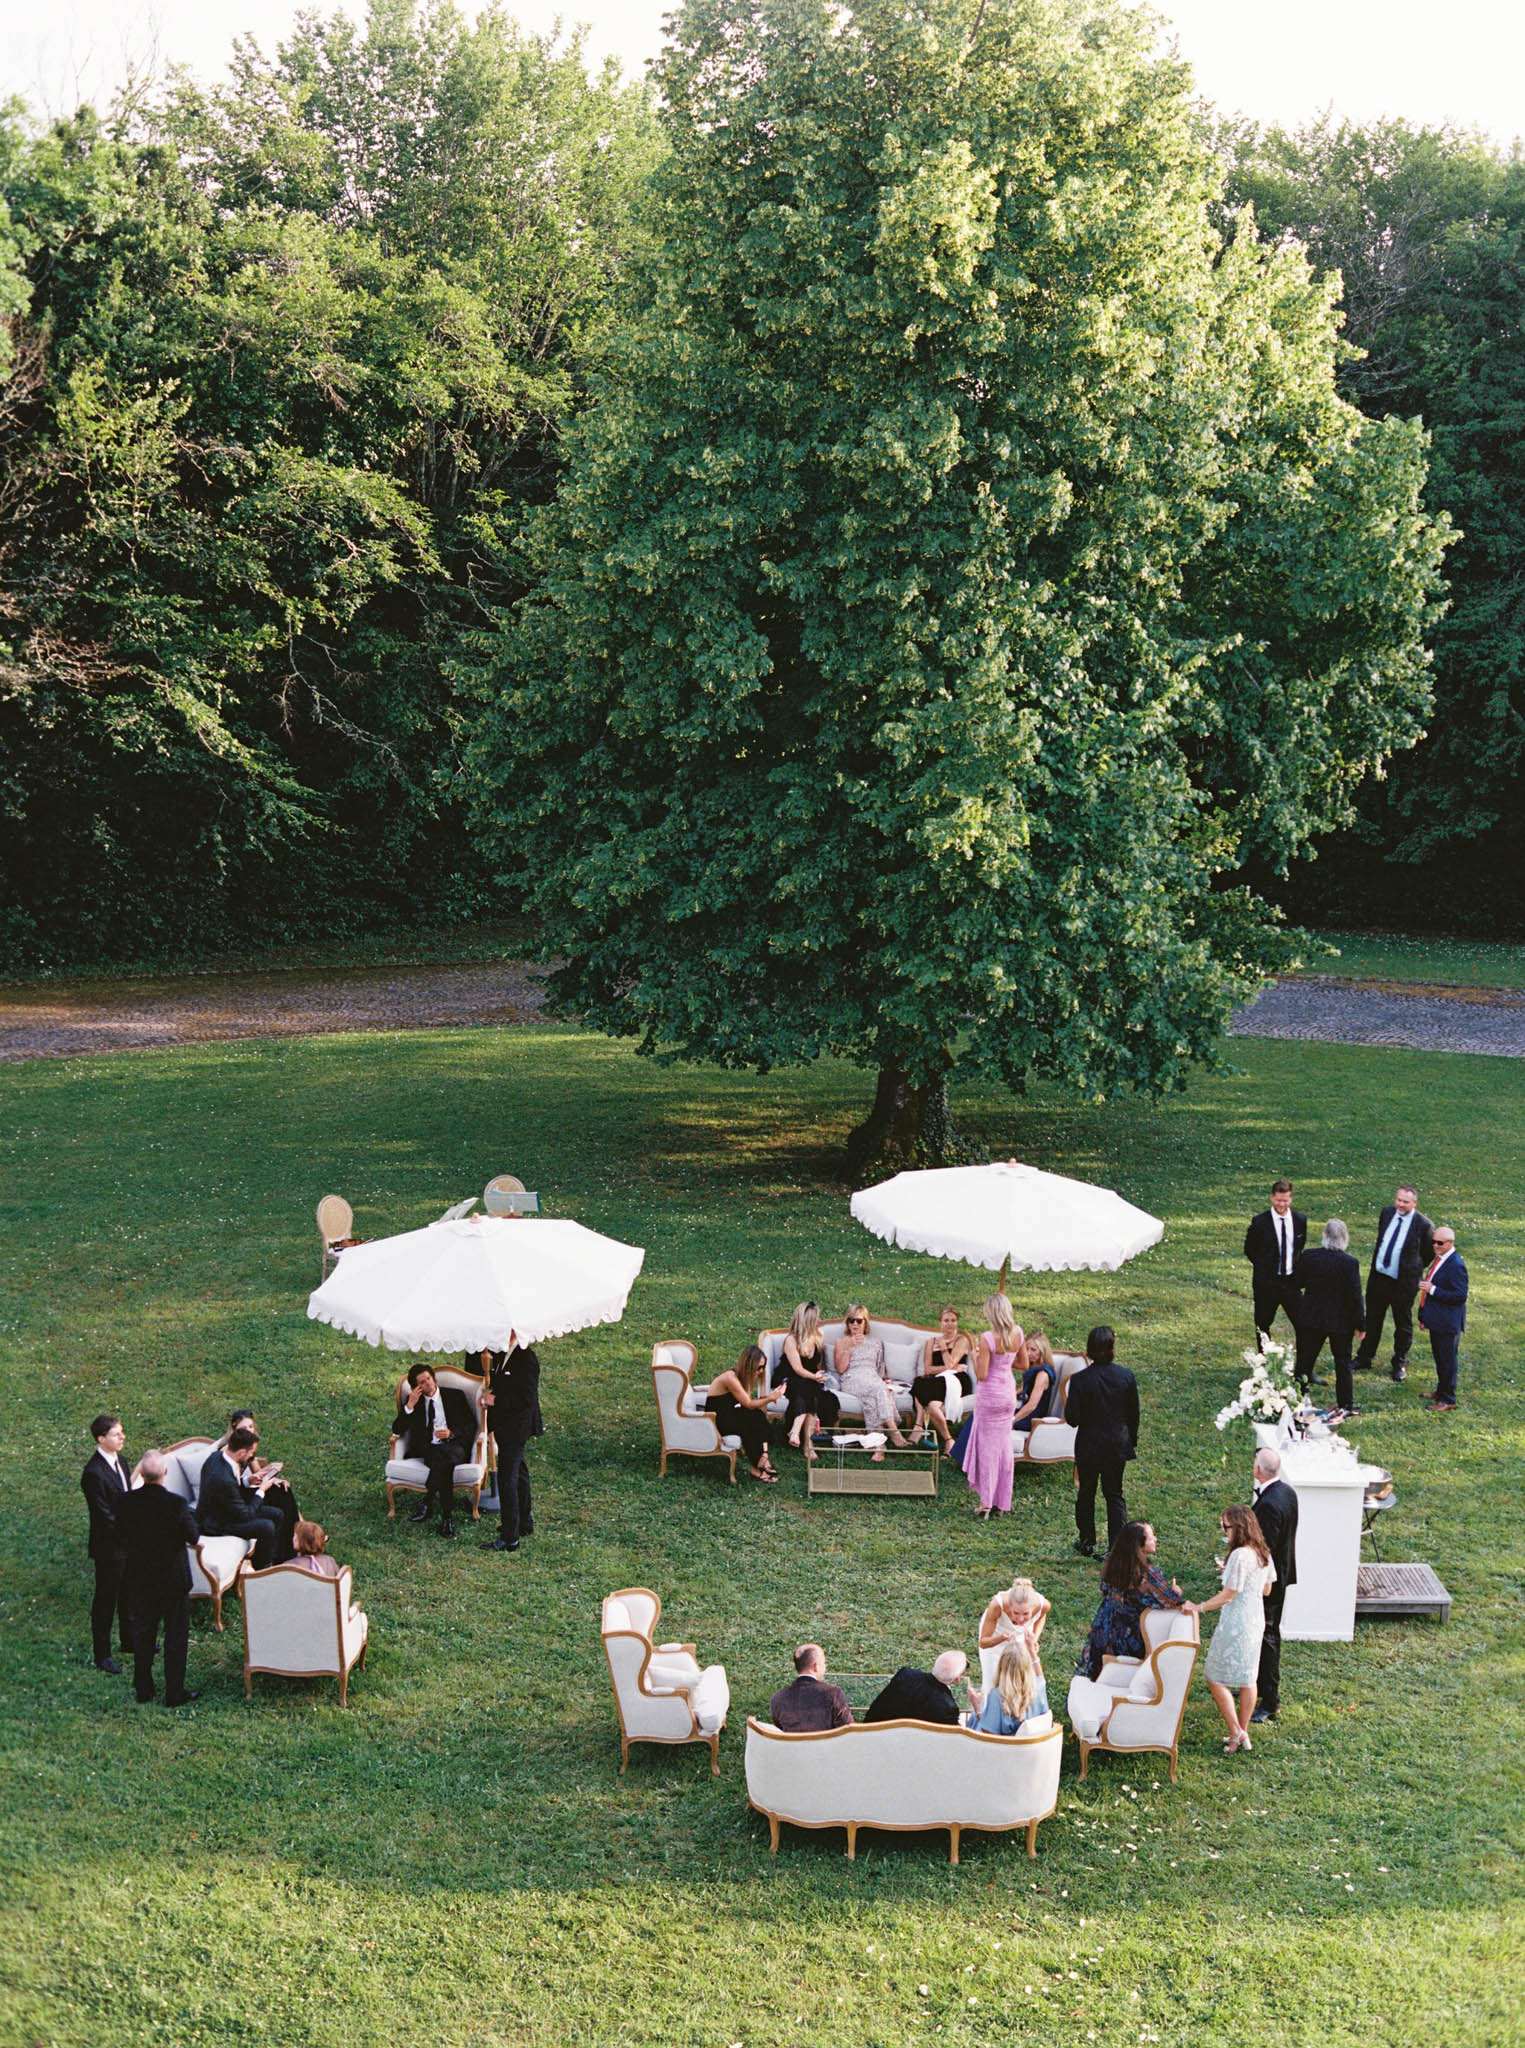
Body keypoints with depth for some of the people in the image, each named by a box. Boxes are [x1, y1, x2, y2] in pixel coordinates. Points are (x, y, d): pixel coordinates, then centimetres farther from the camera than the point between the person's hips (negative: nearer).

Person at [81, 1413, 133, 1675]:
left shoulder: (118, 1459, 0)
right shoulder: (94, 1473, -27)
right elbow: (104, 1517, -24)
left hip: (127, 1539, 8)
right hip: (109, 1546, -8)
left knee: (128, 1593, 23)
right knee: (106, 1598, 7)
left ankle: (129, 1640, 41)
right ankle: (102, 1655, 22)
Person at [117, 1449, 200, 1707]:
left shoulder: (127, 1502, -13)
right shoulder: (176, 1504, -24)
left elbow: (121, 1534, -1)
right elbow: (194, 1536, -13)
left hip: (138, 1578, 3)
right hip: (173, 1578, -3)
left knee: (143, 1634, 19)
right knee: (176, 1635, 11)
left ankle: (143, 1690, 28)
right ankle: (174, 1693, 17)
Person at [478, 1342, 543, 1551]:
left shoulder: (526, 1358, -21)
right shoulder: (501, 1355, 6)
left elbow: (526, 1398, -24)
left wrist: (496, 1400, -18)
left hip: (516, 1427, -10)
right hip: (505, 1426, 10)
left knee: (507, 1478, -8)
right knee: (518, 1473, 21)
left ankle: (509, 1538, -4)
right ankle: (525, 1523, 35)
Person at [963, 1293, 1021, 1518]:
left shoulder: (988, 1339, -22)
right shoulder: (1018, 1334, -3)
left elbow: (981, 1375, -20)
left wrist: (975, 1355, -5)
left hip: (990, 1394, -6)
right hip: (1009, 1392, 6)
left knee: (987, 1446, 5)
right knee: (1004, 1445, 14)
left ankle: (987, 1502, 7)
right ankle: (1002, 1502, 19)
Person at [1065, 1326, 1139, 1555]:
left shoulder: (1080, 1380, -18)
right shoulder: (1126, 1377, -8)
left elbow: (1073, 1418, -16)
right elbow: (1133, 1414, 2)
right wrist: (1132, 1440, 16)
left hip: (1089, 1446, -2)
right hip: (1118, 1445, 2)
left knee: (1086, 1493, 16)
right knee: (1115, 1494, 11)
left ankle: (1087, 1543, 24)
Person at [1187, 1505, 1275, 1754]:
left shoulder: (1240, 1556, -23)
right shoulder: (1263, 1554, 4)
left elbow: (1228, 1595, -21)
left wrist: (1198, 1608, -14)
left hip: (1236, 1626, -9)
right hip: (1256, 1622, 9)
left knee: (1215, 1678, 2)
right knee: (1247, 1679, 17)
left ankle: (1235, 1733, 2)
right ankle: (1243, 1733, 25)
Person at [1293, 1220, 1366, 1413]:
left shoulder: (1308, 1257, -10)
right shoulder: (1349, 1263, -18)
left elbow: (1298, 1283, 3)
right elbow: (1355, 1296, -15)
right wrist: (1360, 1324, -5)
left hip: (1311, 1318, 2)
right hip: (1341, 1322, -2)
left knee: (1305, 1360, 12)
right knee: (1343, 1363, 12)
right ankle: (1346, 1405, 19)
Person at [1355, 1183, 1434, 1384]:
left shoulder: (1423, 1225, -18)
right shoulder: (1387, 1213, -2)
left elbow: (1430, 1253, -3)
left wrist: (1414, 1268, 3)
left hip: (1403, 1282, -5)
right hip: (1378, 1276, 5)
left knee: (1403, 1324, 11)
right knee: (1372, 1320, 16)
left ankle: (1400, 1364, 26)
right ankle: (1364, 1359, 29)